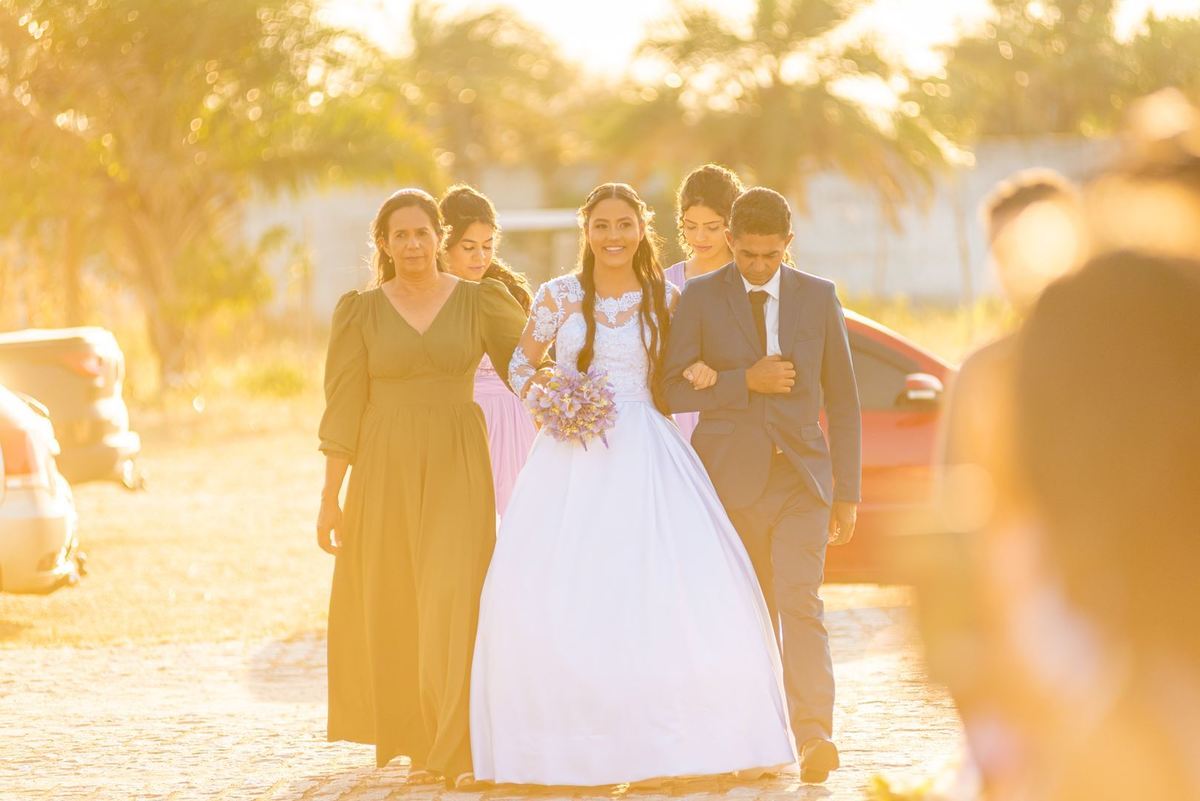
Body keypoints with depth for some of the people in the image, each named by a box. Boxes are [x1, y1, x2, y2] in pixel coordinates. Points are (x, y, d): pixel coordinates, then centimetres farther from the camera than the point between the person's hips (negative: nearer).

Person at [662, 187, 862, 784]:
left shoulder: (818, 297, 7)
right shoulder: (701, 298, 2)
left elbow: (841, 399, 10)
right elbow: (673, 391, -3)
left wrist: (848, 491, 7)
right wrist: (746, 382, -15)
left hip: (800, 474, 0)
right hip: (730, 477, 0)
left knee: (800, 602, -15)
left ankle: (814, 736, -22)